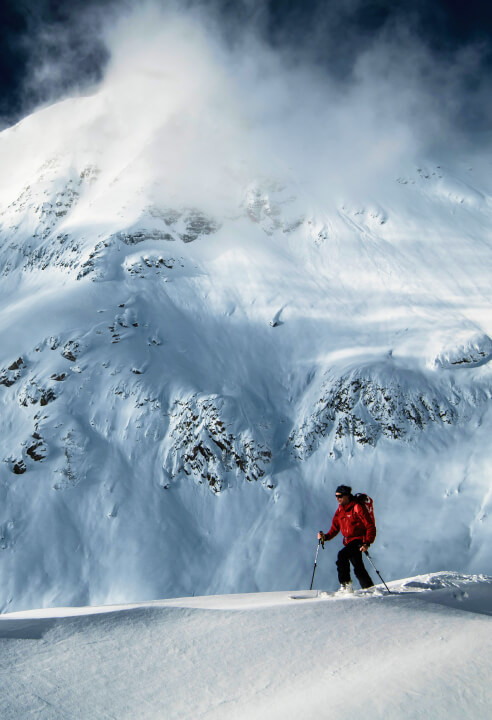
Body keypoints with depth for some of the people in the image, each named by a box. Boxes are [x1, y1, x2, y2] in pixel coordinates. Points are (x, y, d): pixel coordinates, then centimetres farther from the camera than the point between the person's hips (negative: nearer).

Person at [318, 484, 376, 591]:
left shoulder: (357, 508, -14)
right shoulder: (339, 511, 10)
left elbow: (370, 527, -16)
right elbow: (334, 528, 14)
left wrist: (367, 543, -27)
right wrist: (326, 536, -6)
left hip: (359, 540, -8)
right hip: (348, 542, 8)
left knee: (342, 555, -24)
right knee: (358, 567, 7)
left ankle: (345, 583, -13)